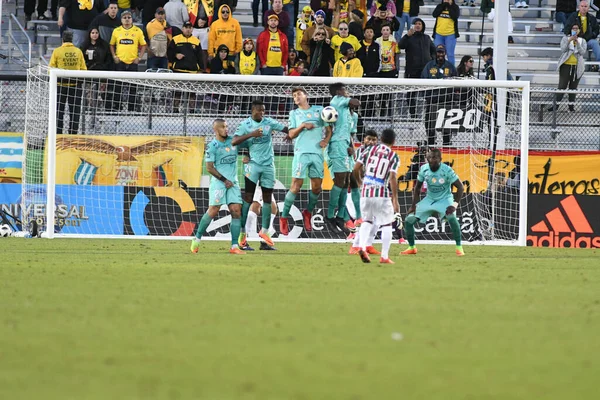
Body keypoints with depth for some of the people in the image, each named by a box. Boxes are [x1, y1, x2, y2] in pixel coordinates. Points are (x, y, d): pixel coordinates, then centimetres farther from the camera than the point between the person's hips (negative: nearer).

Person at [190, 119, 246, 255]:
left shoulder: (233, 141, 9)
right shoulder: (212, 146, -4)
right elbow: (209, 168, -6)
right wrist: (224, 180, -9)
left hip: (233, 182, 4)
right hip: (218, 182, -4)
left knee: (236, 211, -6)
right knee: (213, 211, -10)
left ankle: (234, 246, -6)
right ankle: (197, 239, 7)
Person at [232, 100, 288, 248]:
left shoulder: (269, 123, 3)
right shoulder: (246, 125, -3)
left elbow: (287, 129, 3)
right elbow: (234, 141, -13)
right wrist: (251, 134, -24)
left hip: (268, 165, 3)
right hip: (253, 164, -3)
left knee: (267, 198, 6)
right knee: (248, 198, -7)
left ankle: (265, 231, 17)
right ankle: (242, 232, -3)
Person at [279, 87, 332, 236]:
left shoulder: (319, 110, 13)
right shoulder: (294, 113, 13)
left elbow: (329, 129, 13)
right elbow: (291, 134, 5)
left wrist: (326, 140, -7)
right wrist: (302, 126, -11)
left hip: (317, 152, 2)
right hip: (301, 152, -2)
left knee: (317, 187, 3)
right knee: (296, 186, -10)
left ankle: (308, 213, 26)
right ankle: (284, 218, -2)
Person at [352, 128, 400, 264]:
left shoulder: (369, 150, 6)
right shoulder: (394, 156, -1)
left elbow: (355, 169, 3)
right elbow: (392, 178, -11)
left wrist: (360, 181, 24)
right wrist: (395, 200, -12)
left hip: (366, 192, 3)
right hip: (382, 194, -3)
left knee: (367, 220, 21)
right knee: (386, 224, 11)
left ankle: (362, 246, -3)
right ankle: (384, 257, 7)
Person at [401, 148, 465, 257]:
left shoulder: (447, 170, -22)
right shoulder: (424, 169, -10)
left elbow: (460, 187, -17)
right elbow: (417, 187, 5)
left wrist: (455, 205, -27)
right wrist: (413, 205, 0)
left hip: (444, 199, -4)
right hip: (429, 199, 4)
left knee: (452, 218, -34)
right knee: (409, 220, -3)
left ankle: (459, 248, -19)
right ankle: (412, 247, 18)